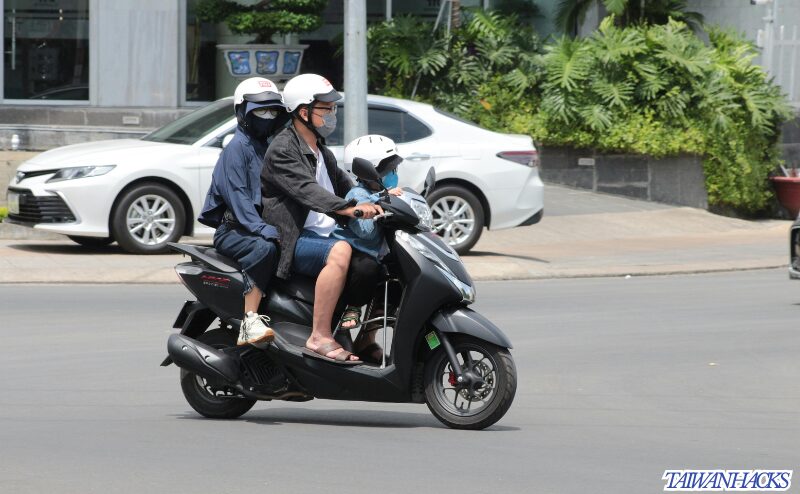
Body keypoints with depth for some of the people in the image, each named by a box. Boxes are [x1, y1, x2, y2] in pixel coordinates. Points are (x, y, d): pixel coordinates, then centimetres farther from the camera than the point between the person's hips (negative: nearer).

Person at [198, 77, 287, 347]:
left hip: (264, 223, 8)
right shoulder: (237, 147, -5)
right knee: (264, 249, -38)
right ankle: (250, 322, -42)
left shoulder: (271, 148, 21)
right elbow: (237, 196, -17)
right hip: (232, 230, -8)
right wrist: (264, 231, -28)